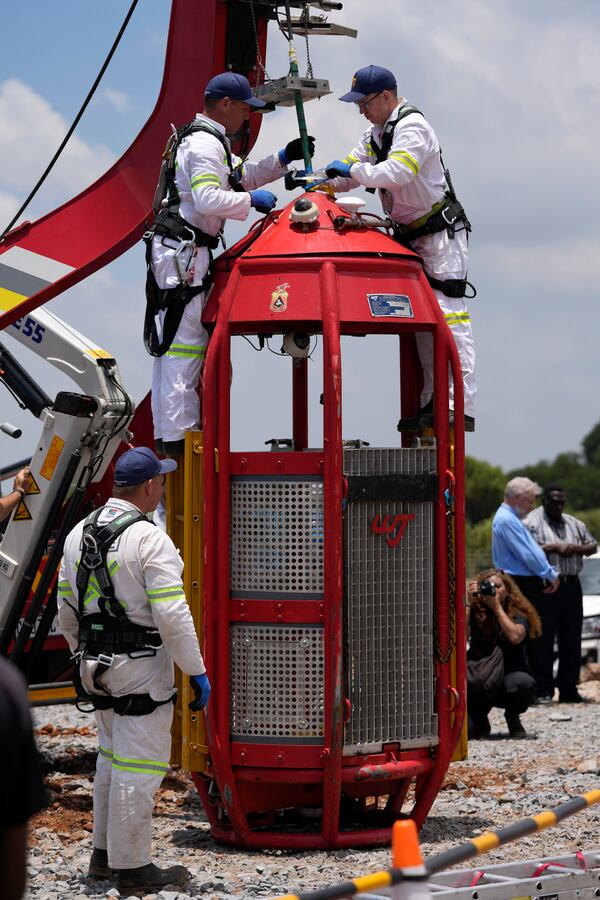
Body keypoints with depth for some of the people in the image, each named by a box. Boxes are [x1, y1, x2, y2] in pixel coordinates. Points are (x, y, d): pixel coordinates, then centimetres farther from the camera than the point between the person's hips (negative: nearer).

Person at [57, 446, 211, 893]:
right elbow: (173, 616, -21)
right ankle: (132, 866, 2)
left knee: (112, 759, 21)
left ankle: (104, 854, 27)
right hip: (141, 670, -8)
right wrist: (197, 671, -13)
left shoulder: (80, 534, 8)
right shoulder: (150, 540, -17)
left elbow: (67, 610, 14)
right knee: (139, 766, -2)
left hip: (97, 667, 8)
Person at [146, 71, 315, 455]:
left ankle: (167, 435, 13)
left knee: (169, 345, 10)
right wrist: (253, 200, -14)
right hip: (183, 253, -11)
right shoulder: (206, 144, -13)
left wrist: (283, 159, 23)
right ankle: (179, 436, -14)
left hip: (175, 252, 11)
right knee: (185, 343, -12)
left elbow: (241, 175, 33)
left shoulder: (212, 142, 21)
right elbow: (208, 198, -26)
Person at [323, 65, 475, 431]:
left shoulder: (412, 126, -16)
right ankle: (432, 404, 11)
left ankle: (463, 407, -20)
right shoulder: (377, 132, 15)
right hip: (413, 236, 10)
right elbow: (350, 171, 17)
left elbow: (397, 172, -30)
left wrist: (352, 170, -22)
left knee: (449, 314, -15)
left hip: (442, 233, -10)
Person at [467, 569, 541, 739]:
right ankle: (480, 722, 13)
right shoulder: (475, 613, -1)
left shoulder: (518, 615, -4)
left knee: (524, 683, -37)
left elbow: (515, 637, -26)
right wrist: (470, 599, -19)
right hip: (480, 682, 0)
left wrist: (497, 606, -18)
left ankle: (512, 716, -2)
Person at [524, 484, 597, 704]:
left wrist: (575, 548, -3)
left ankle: (568, 689, 14)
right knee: (543, 639, -5)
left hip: (571, 585, 6)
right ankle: (543, 690, -3)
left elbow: (592, 546, 17)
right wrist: (555, 547, -15)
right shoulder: (532, 522, -2)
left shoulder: (574, 523, 18)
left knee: (571, 639, 7)